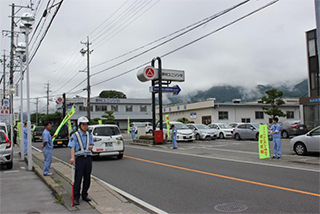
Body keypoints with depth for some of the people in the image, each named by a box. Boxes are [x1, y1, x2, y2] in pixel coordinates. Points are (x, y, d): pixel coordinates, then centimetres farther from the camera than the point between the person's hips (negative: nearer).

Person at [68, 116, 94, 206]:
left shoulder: (89, 135, 11)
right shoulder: (75, 135, -5)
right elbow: (72, 147, -15)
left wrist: (91, 146, -4)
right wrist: (72, 157, -30)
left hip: (88, 157, 5)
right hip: (80, 158, -5)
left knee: (87, 178, 10)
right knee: (78, 179, -2)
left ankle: (84, 195, 24)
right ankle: (76, 198, 6)